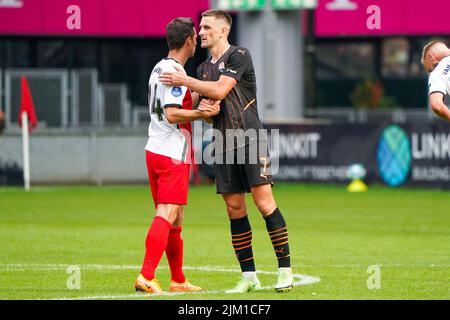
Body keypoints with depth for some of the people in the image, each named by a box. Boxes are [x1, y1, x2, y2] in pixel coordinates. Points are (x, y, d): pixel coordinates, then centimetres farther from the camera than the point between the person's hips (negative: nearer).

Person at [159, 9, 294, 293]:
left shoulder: (239, 55, -5)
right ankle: (249, 276, 8)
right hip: (224, 145, 7)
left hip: (250, 139, -7)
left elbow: (219, 89, -16)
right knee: (235, 209, 4)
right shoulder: (204, 68, 18)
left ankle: (285, 270, -8)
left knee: (265, 203, -12)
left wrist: (185, 81, -9)